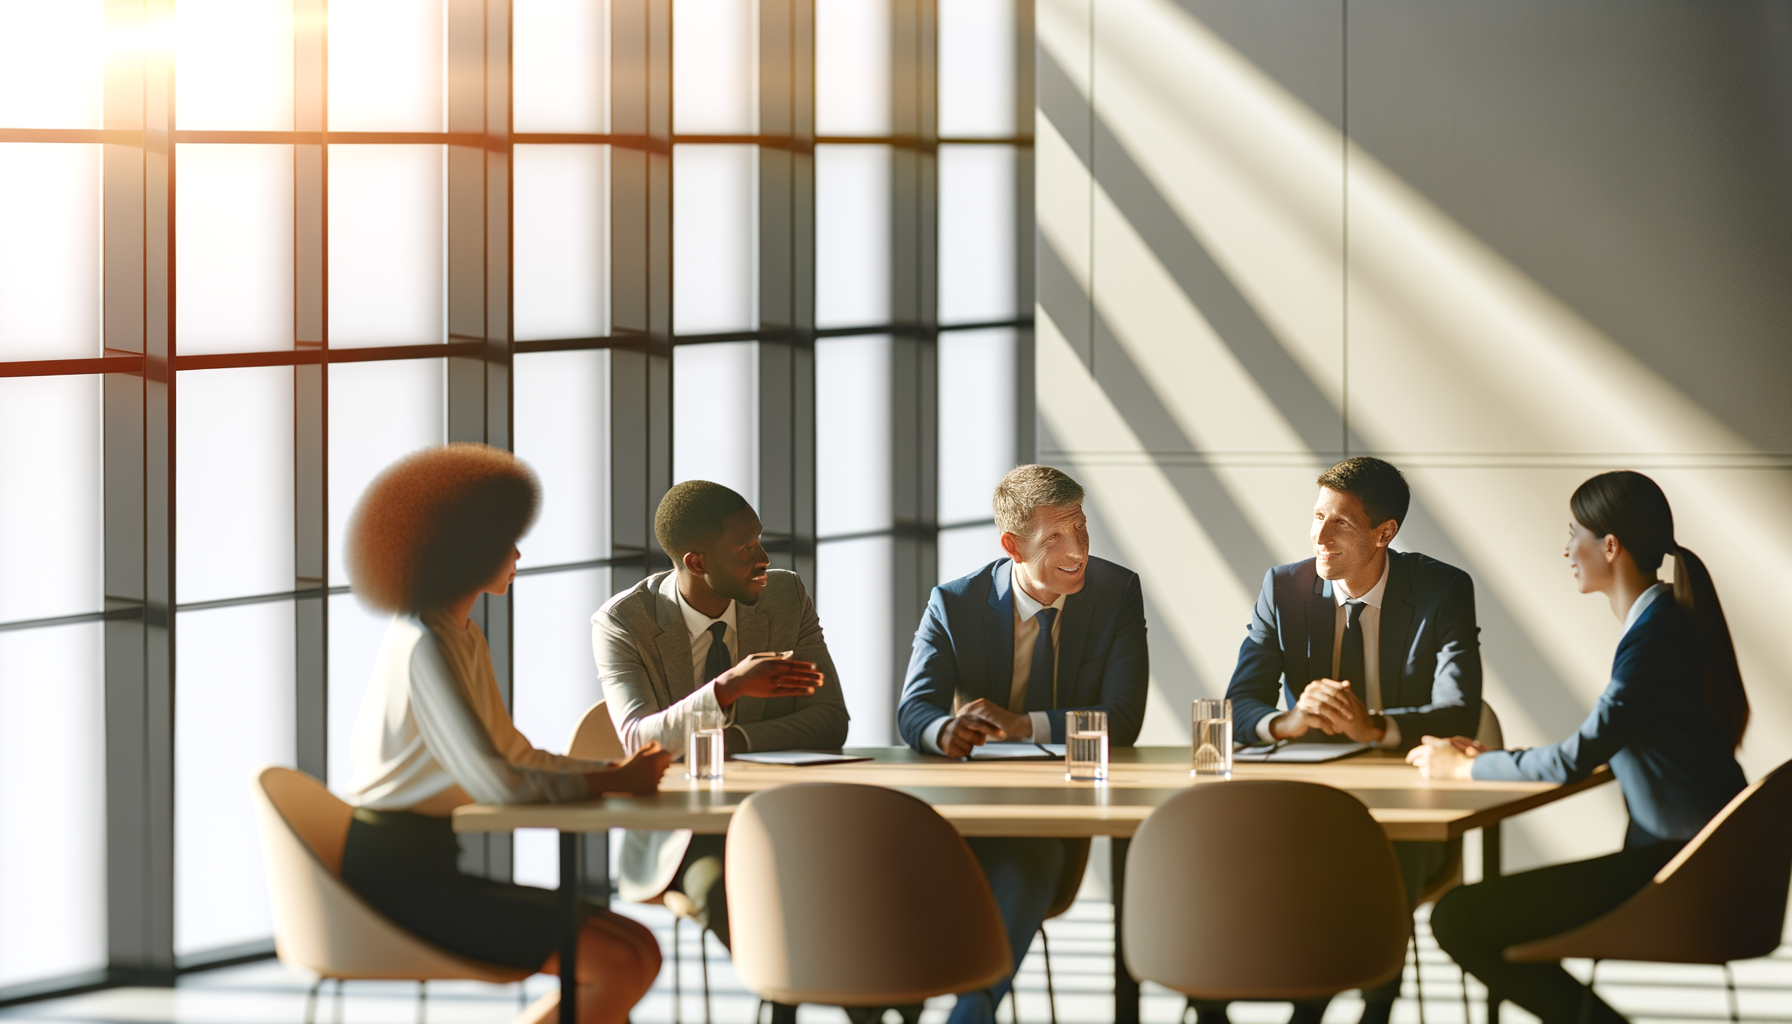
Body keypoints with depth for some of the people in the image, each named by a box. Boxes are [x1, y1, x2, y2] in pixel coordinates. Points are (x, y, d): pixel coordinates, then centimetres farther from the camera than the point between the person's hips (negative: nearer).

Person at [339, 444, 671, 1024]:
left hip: (425, 869, 10)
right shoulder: (424, 645, -16)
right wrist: (614, 782, -10)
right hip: (393, 876, -10)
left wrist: (618, 772, 4)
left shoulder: (463, 639, 17)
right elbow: (495, 782, -22)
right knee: (622, 968, -17)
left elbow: (515, 755, 18)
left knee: (638, 949, 0)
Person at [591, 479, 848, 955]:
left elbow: (830, 720, 0)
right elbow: (638, 741, -22)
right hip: (677, 827, -2)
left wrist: (732, 741, -17)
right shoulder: (621, 623, -9)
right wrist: (728, 688, -39)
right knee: (721, 892, -36)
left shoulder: (787, 597, 2)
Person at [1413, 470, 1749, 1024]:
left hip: (1679, 868, -10)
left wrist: (1464, 767, -3)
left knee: (1457, 919, -15)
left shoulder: (1655, 636, -18)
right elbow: (1599, 748, 19)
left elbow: (1575, 759, -17)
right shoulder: (1668, 620, 14)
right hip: (1685, 857, 10)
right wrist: (1495, 759, 10)